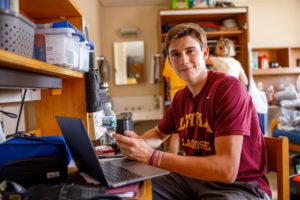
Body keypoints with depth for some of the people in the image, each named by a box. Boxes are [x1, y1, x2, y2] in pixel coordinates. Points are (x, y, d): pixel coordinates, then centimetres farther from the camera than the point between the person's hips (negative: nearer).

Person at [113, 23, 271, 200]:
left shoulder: (229, 88, -20)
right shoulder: (181, 97, 1)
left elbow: (226, 170, -28)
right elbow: (159, 133, 20)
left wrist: (152, 156, -29)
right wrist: (137, 142, -4)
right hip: (193, 179, 7)